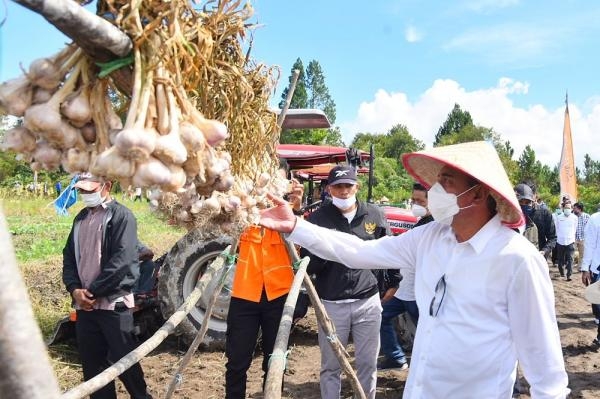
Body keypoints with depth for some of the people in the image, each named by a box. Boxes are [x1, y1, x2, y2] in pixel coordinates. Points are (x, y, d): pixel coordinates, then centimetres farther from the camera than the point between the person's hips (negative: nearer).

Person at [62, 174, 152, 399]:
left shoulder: (121, 216, -8)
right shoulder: (81, 218, 14)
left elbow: (121, 260, -17)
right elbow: (69, 256, 13)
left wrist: (93, 291, -14)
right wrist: (75, 289, -3)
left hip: (114, 304, -7)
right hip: (84, 305, 7)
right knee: (92, 364, 13)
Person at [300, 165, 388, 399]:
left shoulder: (373, 215, 2)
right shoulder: (317, 219, -4)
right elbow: (308, 265, -5)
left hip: (367, 301, 2)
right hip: (332, 303, -1)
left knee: (367, 363, 12)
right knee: (331, 366, 10)